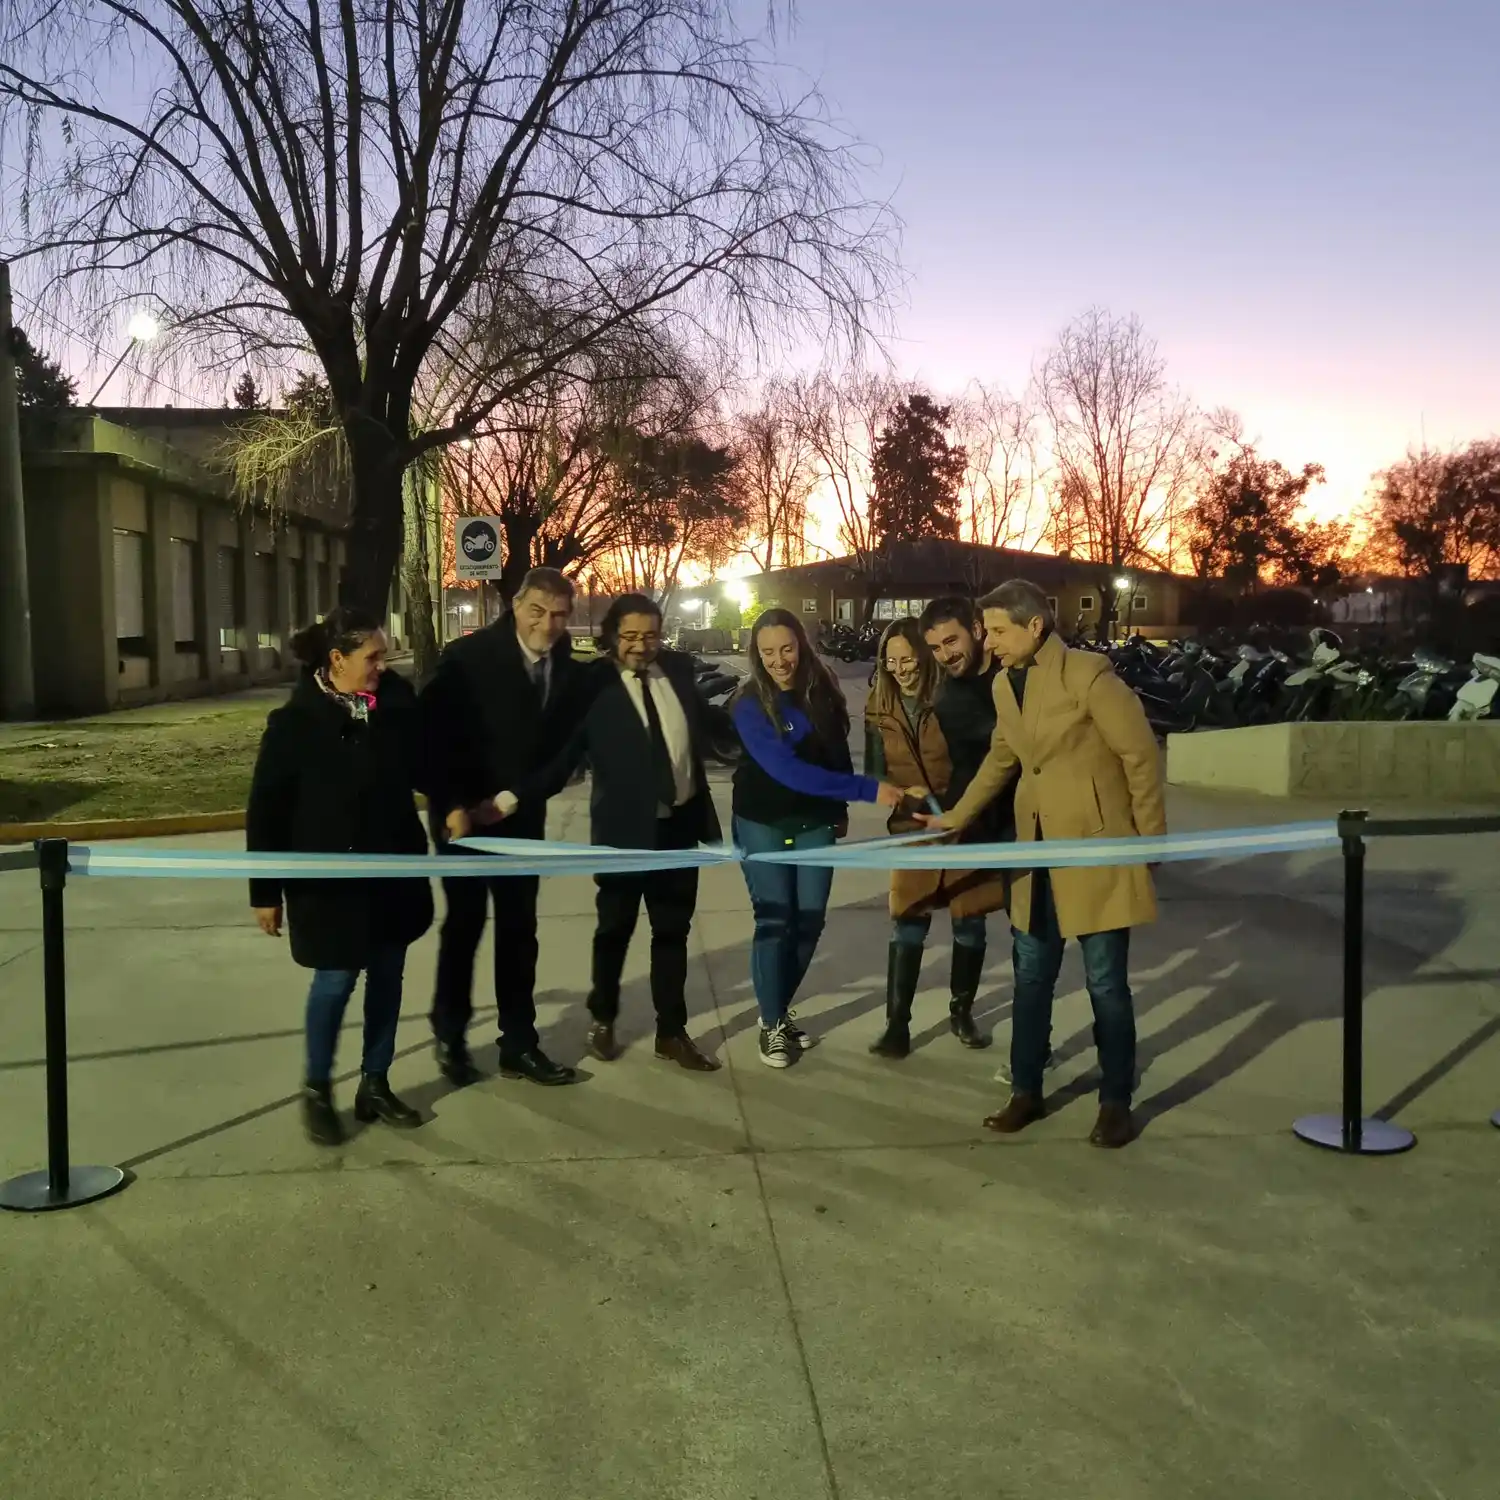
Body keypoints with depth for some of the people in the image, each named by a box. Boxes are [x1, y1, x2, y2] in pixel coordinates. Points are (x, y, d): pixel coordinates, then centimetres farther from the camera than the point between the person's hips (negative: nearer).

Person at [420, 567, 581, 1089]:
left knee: (519, 929, 7)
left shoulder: (567, 668, -2)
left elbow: (562, 739, 5)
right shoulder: (468, 656, -16)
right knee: (465, 923, 5)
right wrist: (450, 804, -21)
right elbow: (432, 731, -17)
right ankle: (449, 1037, 23)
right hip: (464, 813, -4)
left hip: (523, 815, 4)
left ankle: (519, 1045, 17)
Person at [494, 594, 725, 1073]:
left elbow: (706, 723, 13)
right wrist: (513, 798, -28)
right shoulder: (593, 684, -13)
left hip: (680, 822, 4)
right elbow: (563, 755, -17)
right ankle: (603, 1020, 36)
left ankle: (672, 1033, 26)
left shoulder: (679, 669, -1)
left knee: (673, 931, 13)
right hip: (624, 827, -3)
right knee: (614, 930, 14)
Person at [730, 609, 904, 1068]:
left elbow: (838, 751, 9)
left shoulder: (822, 689, -5)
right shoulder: (749, 704, -18)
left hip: (816, 821, 4)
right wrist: (868, 789, -32)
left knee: (810, 919, 6)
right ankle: (771, 1023, 14)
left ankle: (779, 1010, 25)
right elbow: (786, 768, -28)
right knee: (774, 920, -2)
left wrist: (840, 808, 9)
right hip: (763, 823, -4)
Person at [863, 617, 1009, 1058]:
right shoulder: (880, 708, -1)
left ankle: (961, 1012, 28)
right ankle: (897, 1022, 6)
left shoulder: (954, 698, -12)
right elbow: (875, 772, 5)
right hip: (912, 828, 2)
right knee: (907, 926, -1)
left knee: (970, 924, 10)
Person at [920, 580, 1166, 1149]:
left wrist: (1150, 840, -8)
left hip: (1097, 848, -7)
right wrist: (956, 817, 23)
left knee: (1105, 982, 2)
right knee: (1032, 977, 13)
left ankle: (1116, 1101, 18)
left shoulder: (1087, 673, -16)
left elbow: (1141, 754, -12)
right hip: (1036, 851, 7)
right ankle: (1026, 1091, 26)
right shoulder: (1003, 684, 6)